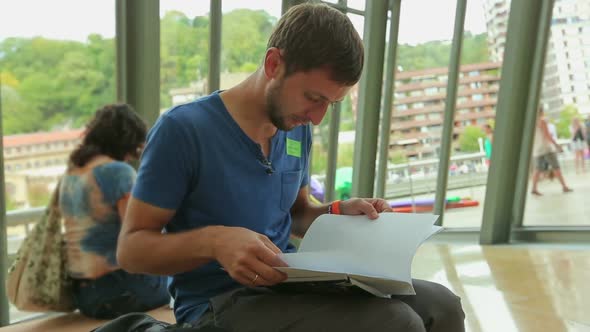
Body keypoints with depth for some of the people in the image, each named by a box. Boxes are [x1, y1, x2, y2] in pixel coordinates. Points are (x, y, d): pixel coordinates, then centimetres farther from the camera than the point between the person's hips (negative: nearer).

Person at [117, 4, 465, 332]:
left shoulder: (297, 129, 6)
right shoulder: (183, 129, -15)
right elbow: (131, 248, -12)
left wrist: (339, 211, -2)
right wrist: (213, 241, -31)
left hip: (289, 283, 7)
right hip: (219, 303, -6)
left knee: (442, 304, -8)